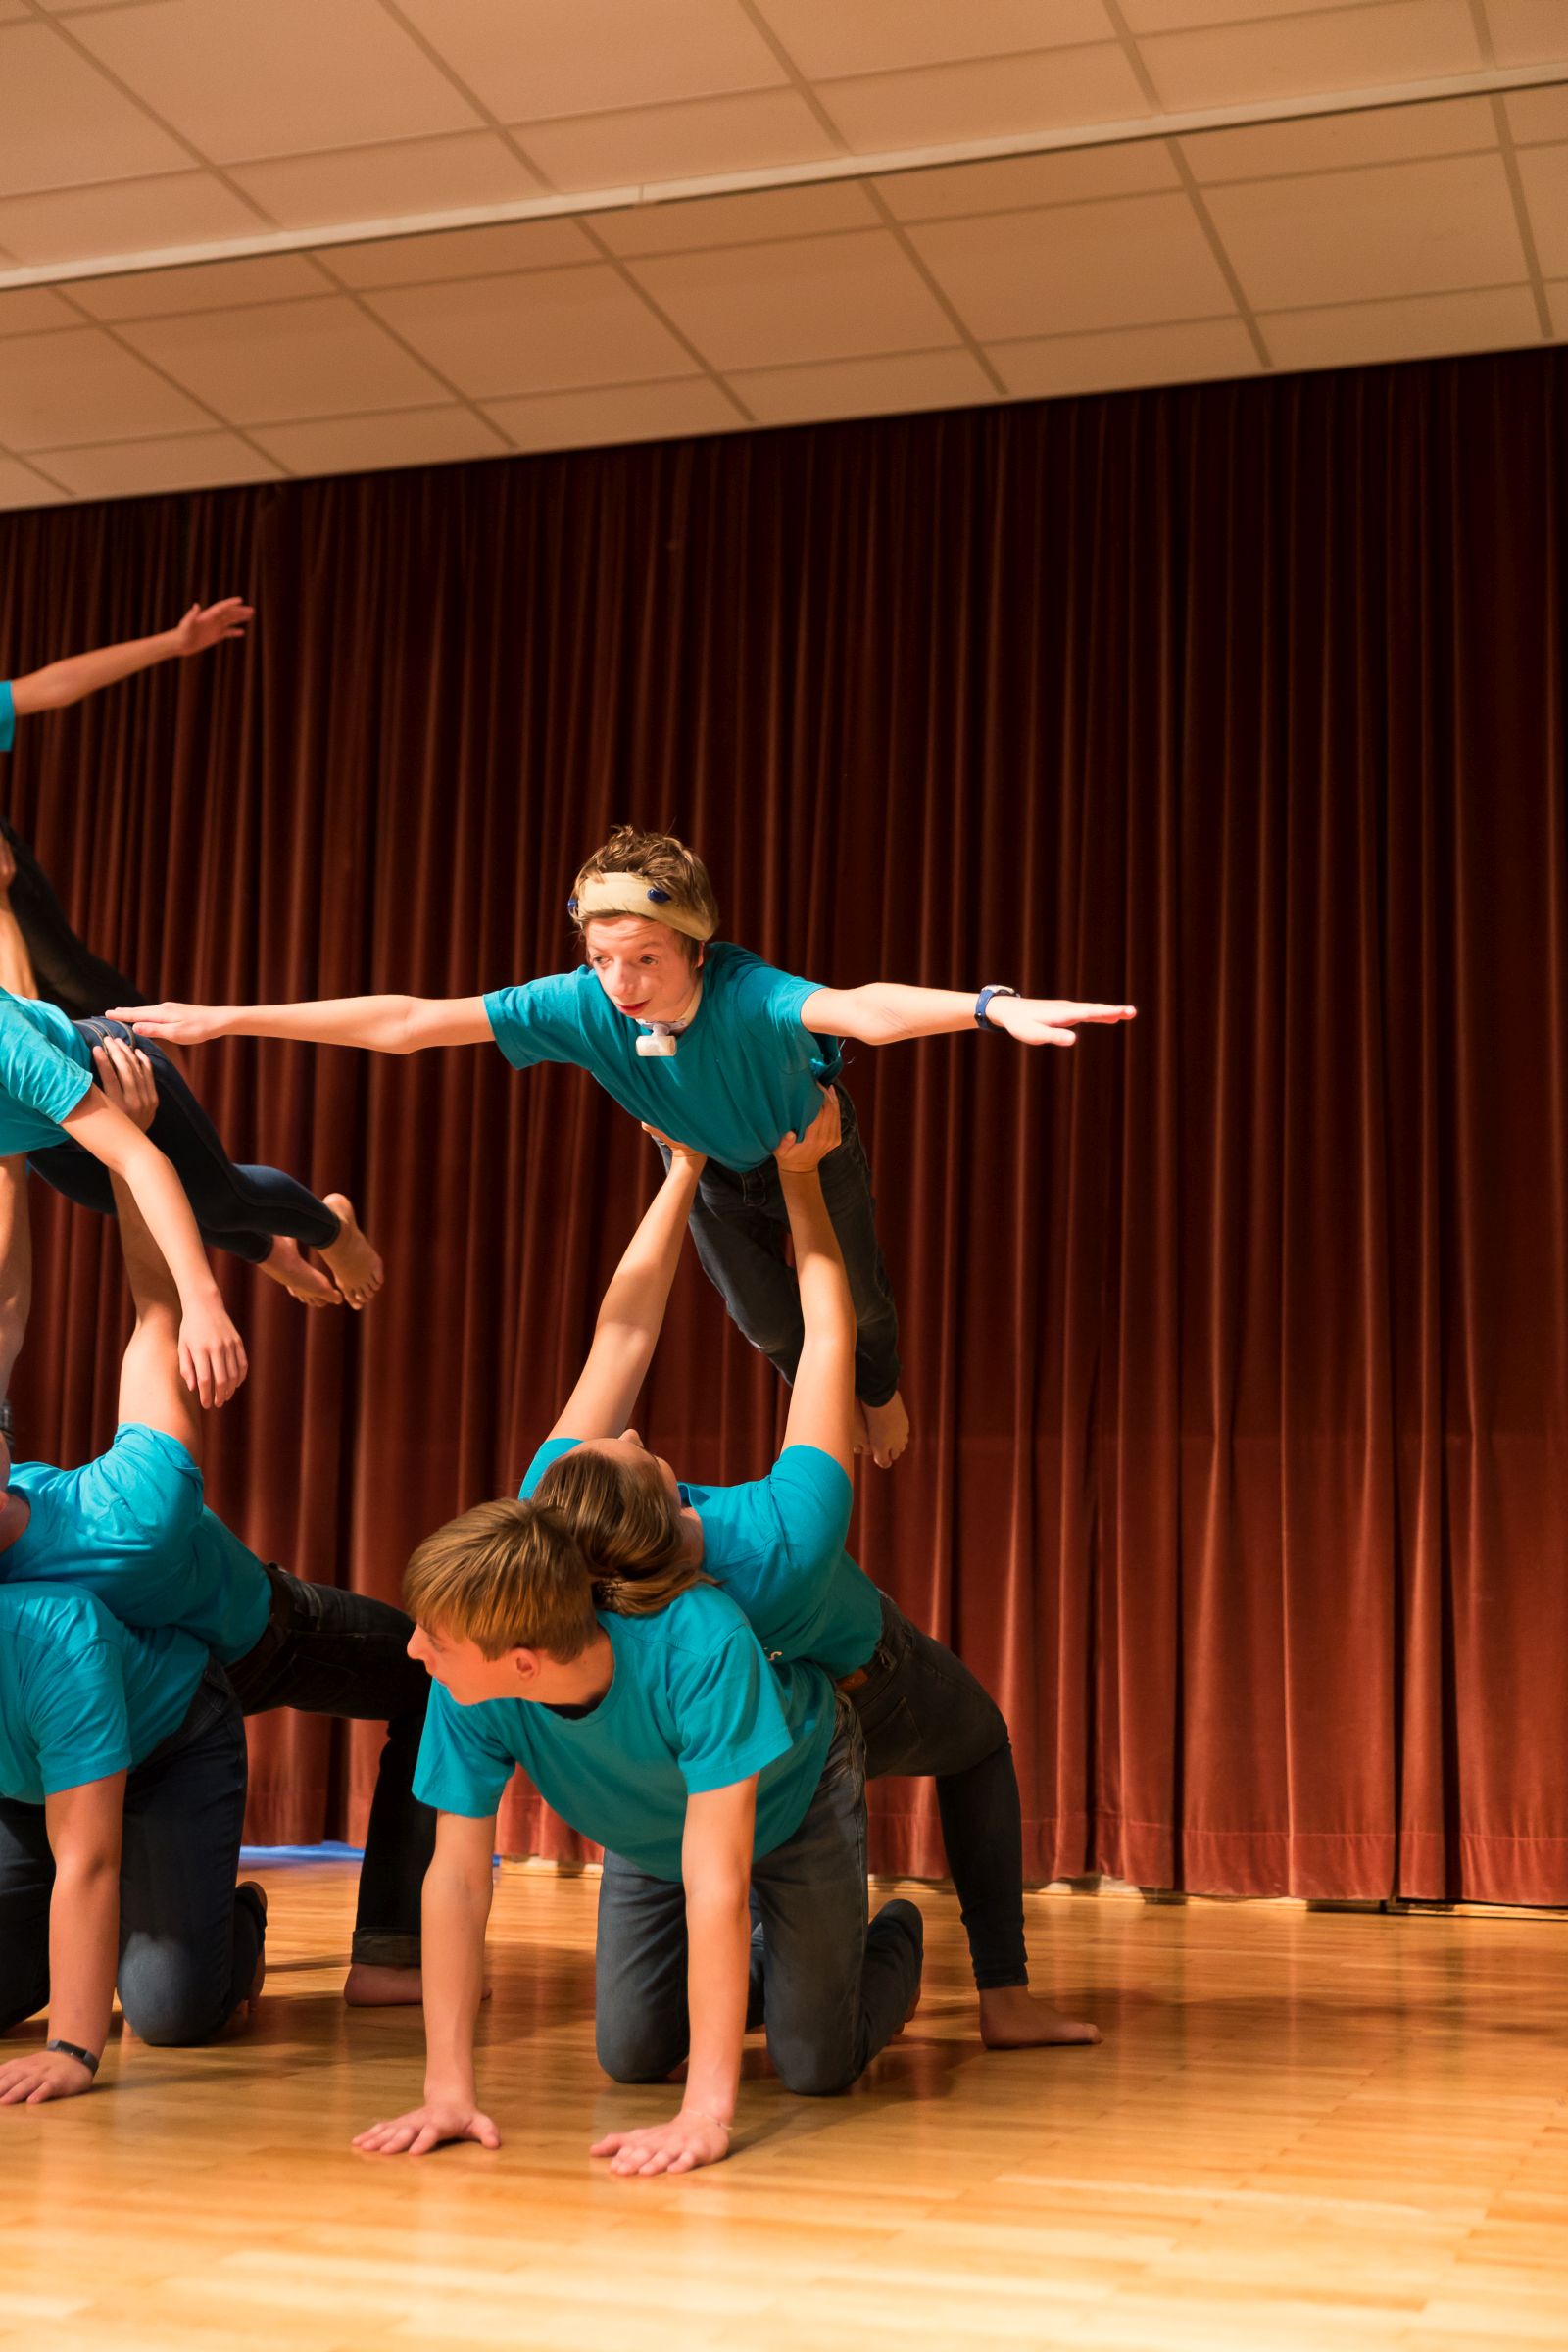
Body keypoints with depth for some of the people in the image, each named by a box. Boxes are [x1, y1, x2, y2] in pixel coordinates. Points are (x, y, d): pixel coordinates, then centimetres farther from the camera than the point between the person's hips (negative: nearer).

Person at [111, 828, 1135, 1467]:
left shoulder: (745, 995, -49)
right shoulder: (581, 1005, -39)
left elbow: (863, 1009, -71)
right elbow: (407, 1022, -38)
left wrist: (989, 1006, -91)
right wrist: (226, 1020, -40)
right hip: (713, 1169, 3)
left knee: (857, 1297, 19)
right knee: (767, 1319, 19)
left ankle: (880, 1389, 57)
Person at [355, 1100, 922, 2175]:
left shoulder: (698, 1644, -49)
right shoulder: (468, 1691, -34)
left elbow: (716, 1881, -47)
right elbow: (458, 1875, -27)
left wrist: (710, 2109, -47)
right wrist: (449, 2087, -31)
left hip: (791, 1794, -4)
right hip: (646, 1831, 4)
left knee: (818, 2063, -5)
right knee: (633, 2054, 4)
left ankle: (894, 1941, 28)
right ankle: (757, 1968, 35)